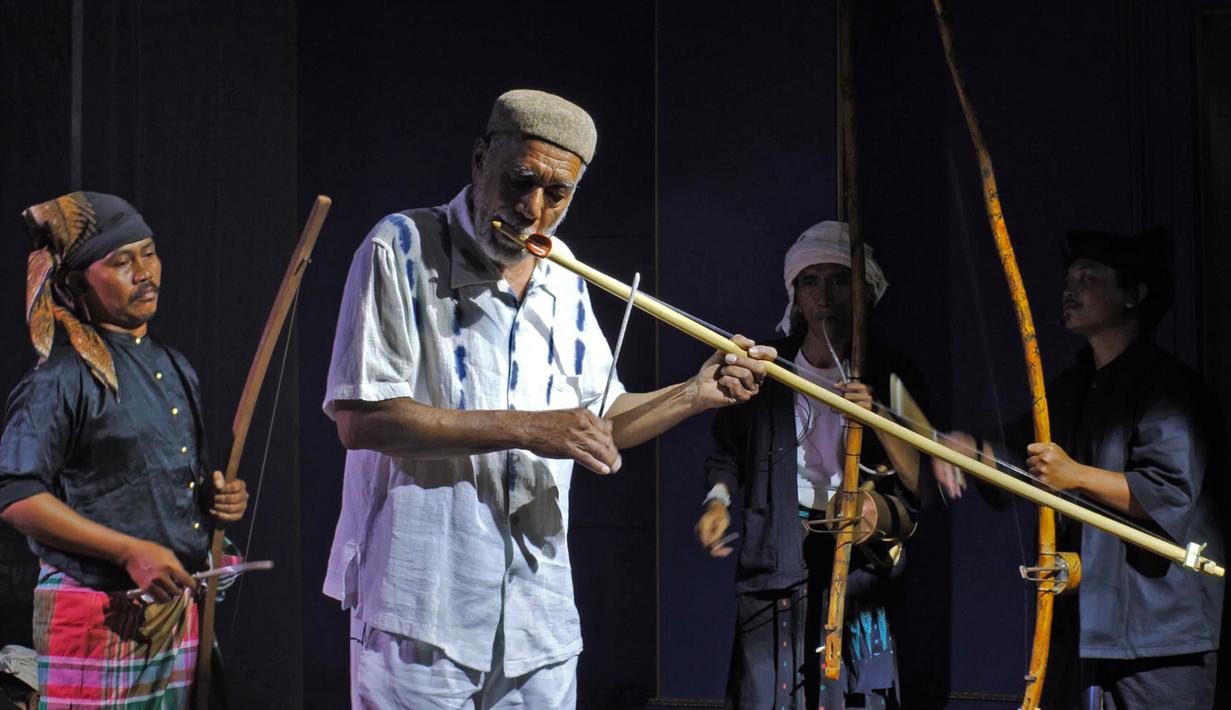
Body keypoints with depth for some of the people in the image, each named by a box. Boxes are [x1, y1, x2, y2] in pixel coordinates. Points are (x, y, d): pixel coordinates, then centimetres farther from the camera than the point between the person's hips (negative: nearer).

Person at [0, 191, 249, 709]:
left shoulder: (176, 369, 16)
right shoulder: (63, 378, -10)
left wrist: (217, 496, 5)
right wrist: (131, 551, -21)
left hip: (177, 610, 7)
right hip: (94, 620, -7)